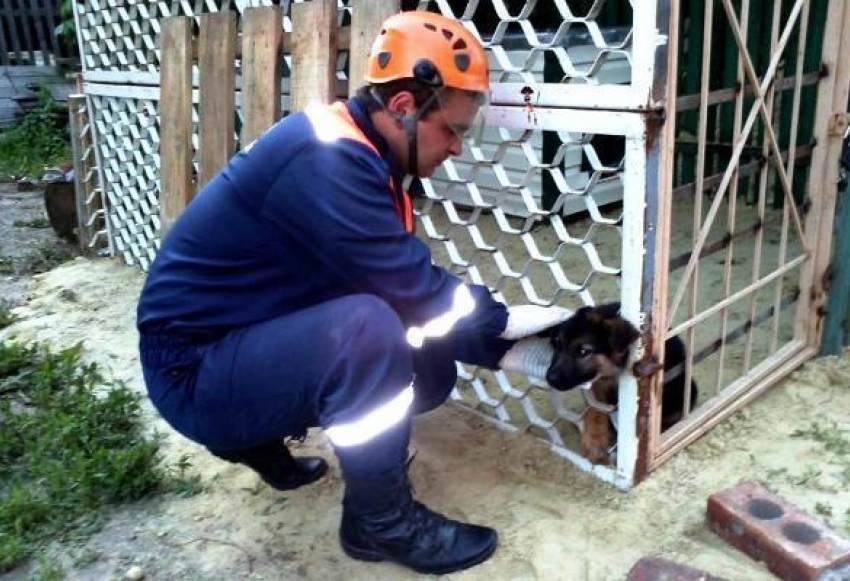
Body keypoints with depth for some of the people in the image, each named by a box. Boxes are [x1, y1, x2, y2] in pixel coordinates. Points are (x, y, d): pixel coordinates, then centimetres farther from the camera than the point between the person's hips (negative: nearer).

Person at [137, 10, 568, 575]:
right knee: (368, 325, -32)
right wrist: (505, 318, -9)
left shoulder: (358, 156, 4)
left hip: (258, 345, 9)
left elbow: (413, 292, 5)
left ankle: (257, 437, 19)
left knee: (428, 371, 4)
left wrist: (502, 349, -2)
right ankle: (383, 521, -8)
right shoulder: (325, 160, -25)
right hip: (196, 367, -9)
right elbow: (414, 290, -26)